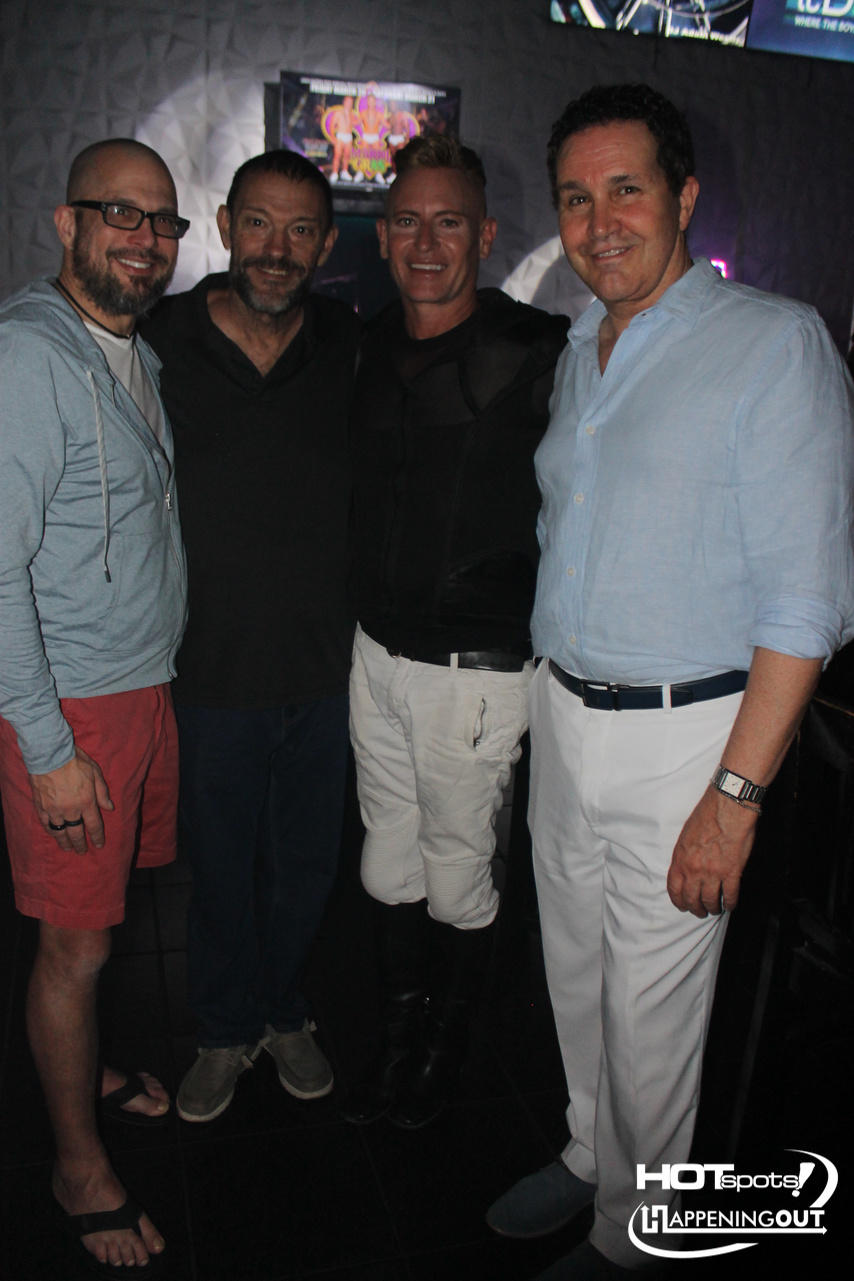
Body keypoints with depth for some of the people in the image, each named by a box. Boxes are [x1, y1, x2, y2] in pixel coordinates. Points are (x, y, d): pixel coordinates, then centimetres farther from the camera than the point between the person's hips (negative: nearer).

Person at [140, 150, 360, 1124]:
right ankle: (226, 1030, 40)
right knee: (222, 863, 15)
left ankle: (283, 1013, 44)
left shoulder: (351, 348, -2)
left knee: (305, 861, 18)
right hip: (216, 670, -2)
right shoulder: (162, 344, -8)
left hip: (324, 667, 2)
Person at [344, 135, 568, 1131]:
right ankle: (398, 1034, 40)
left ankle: (448, 1042, 38)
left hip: (476, 668, -5)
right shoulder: (370, 347, 6)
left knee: (458, 870, 12)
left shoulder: (540, 353, -14)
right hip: (376, 653, 6)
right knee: (388, 860, 18)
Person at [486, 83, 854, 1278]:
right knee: (576, 976, 20)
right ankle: (589, 1154, 46)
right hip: (562, 715, 6)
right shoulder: (578, 352, 10)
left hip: (683, 732, -6)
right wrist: (555, 704, 13)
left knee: (651, 1010, 9)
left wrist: (736, 792, -19)